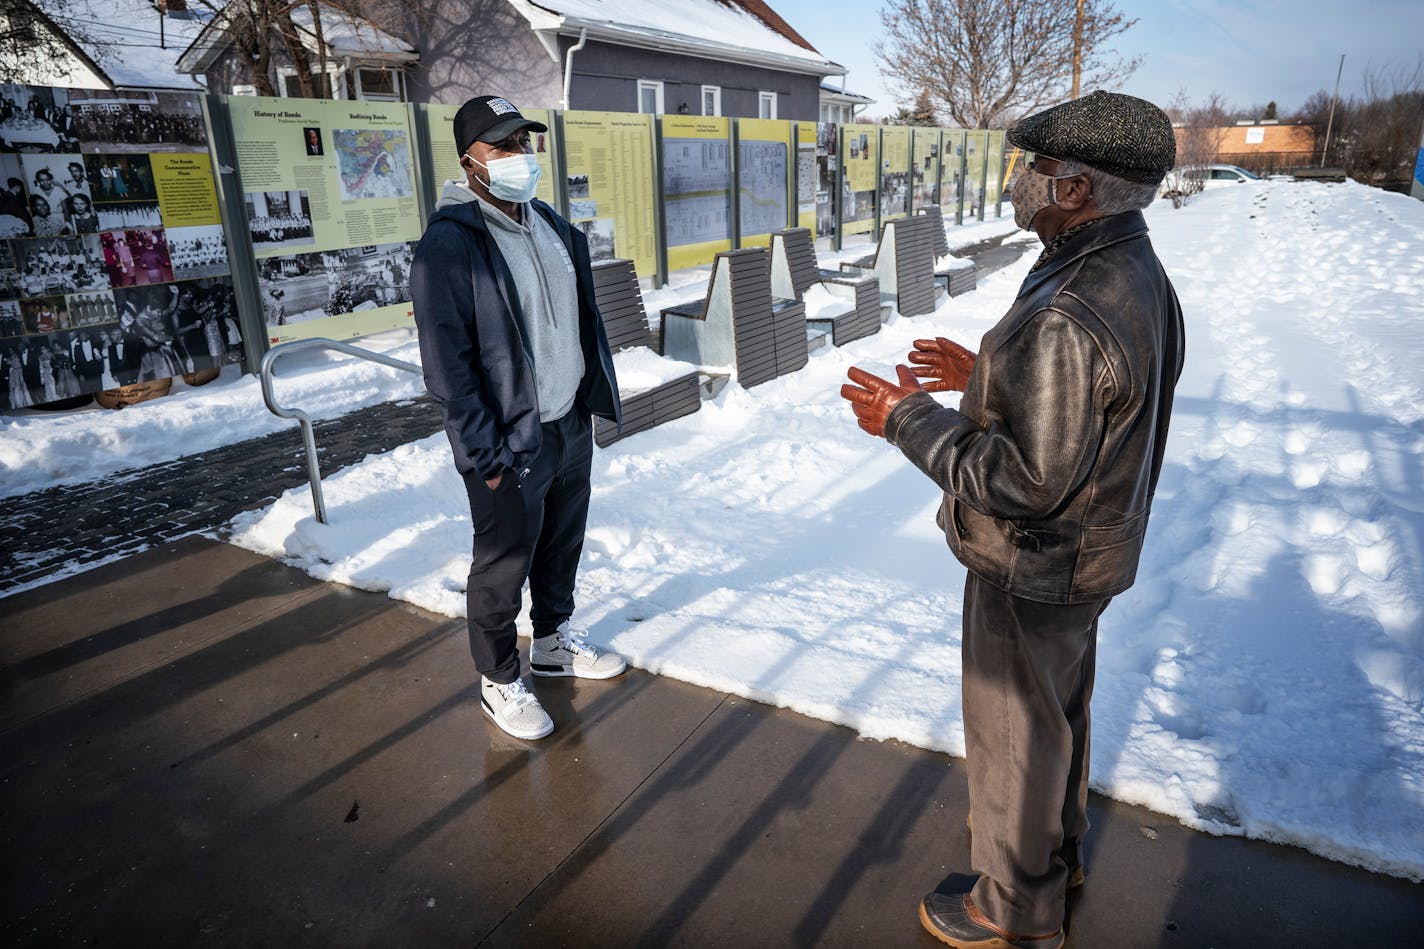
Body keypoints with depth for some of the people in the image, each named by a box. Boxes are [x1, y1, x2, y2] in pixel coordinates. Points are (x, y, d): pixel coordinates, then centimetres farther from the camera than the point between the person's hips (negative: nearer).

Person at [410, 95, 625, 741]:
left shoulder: (551, 224, 8)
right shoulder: (449, 244, -17)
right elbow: (447, 365, -19)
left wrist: (599, 392, 13)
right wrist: (485, 454, -19)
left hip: (572, 425, 8)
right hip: (511, 444, -7)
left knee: (562, 546, 22)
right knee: (502, 568, 9)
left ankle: (555, 641, 44)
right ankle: (498, 682, 29)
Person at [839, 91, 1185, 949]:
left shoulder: (1068, 315, -32)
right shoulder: (1142, 278, 1)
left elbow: (1024, 481, -31)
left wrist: (910, 419, -22)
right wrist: (988, 377, 9)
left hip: (1033, 568, -10)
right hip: (1090, 548, 10)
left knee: (1016, 728, 10)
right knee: (1062, 704, 27)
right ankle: (1058, 846, 52)